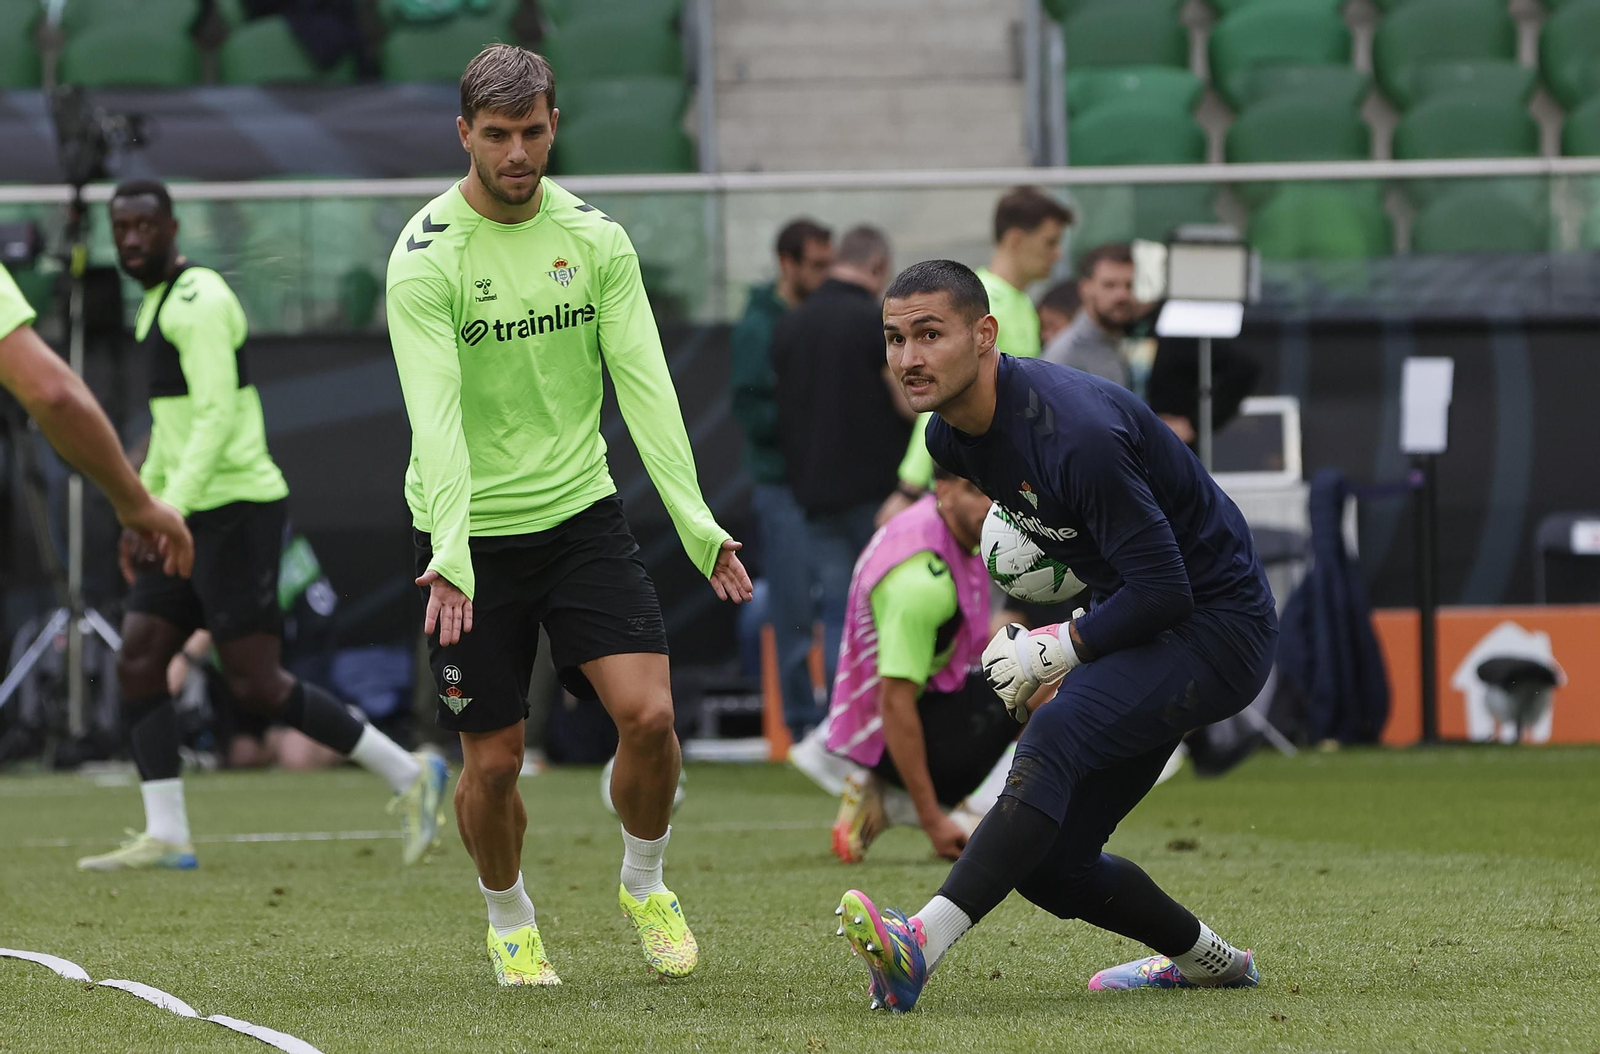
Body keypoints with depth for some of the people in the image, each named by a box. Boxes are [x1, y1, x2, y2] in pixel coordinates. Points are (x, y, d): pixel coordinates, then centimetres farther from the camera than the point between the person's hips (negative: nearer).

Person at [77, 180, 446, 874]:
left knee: (255, 683, -9)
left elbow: (216, 416, -22)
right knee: (136, 662, 0)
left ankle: (407, 776, 1)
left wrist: (171, 511, -29)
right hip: (196, 518, 10)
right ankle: (165, 836, -3)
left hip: (236, 507, -10)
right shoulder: (157, 302, 19)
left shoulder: (198, 299, -13)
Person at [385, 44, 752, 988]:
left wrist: (696, 519, -15)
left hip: (581, 512, 3)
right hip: (473, 535, -3)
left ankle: (645, 883, 15)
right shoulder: (426, 257, -12)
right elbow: (435, 413, -22)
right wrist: (451, 552, -34)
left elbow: (643, 381, -4)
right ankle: (510, 921, 29)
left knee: (649, 713, -13)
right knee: (494, 759, 1)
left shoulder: (596, 238, 1)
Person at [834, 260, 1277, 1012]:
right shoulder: (953, 435, -1)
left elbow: (1163, 589, -26)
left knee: (1056, 733, -34)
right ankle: (1206, 960, 30)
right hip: (1140, 624, 9)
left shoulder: (1073, 432, -29)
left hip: (1217, 623, -9)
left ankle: (920, 947, -47)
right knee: (1048, 863, 4)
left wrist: (1057, 650, -16)